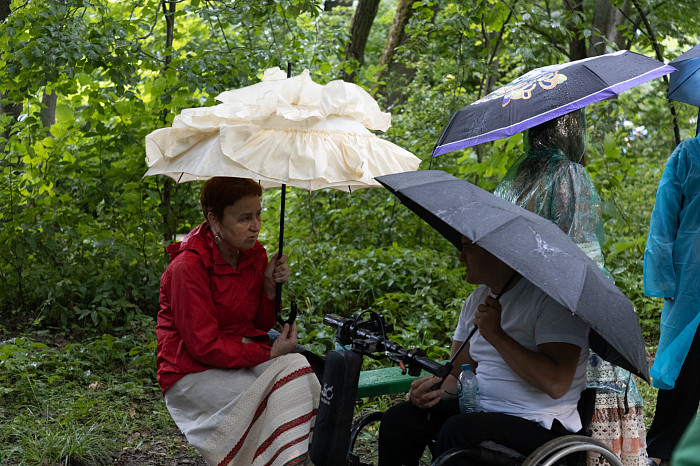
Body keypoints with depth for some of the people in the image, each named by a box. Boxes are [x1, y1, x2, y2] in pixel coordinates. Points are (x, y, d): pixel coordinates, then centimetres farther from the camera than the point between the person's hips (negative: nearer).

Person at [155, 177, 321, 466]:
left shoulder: (254, 253, 3)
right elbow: (204, 346, -19)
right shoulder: (188, 266, -18)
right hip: (194, 372, -6)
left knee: (296, 366, -24)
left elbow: (261, 325, 11)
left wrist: (271, 286, -8)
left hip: (243, 357, 6)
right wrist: (269, 355, -19)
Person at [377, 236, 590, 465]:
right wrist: (437, 388, -7)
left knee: (458, 430, -33)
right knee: (399, 418, -8)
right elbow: (458, 374, 17)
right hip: (481, 411, 8)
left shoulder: (550, 298, -15)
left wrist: (496, 335, -23)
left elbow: (557, 385, -26)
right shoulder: (477, 299, 12)